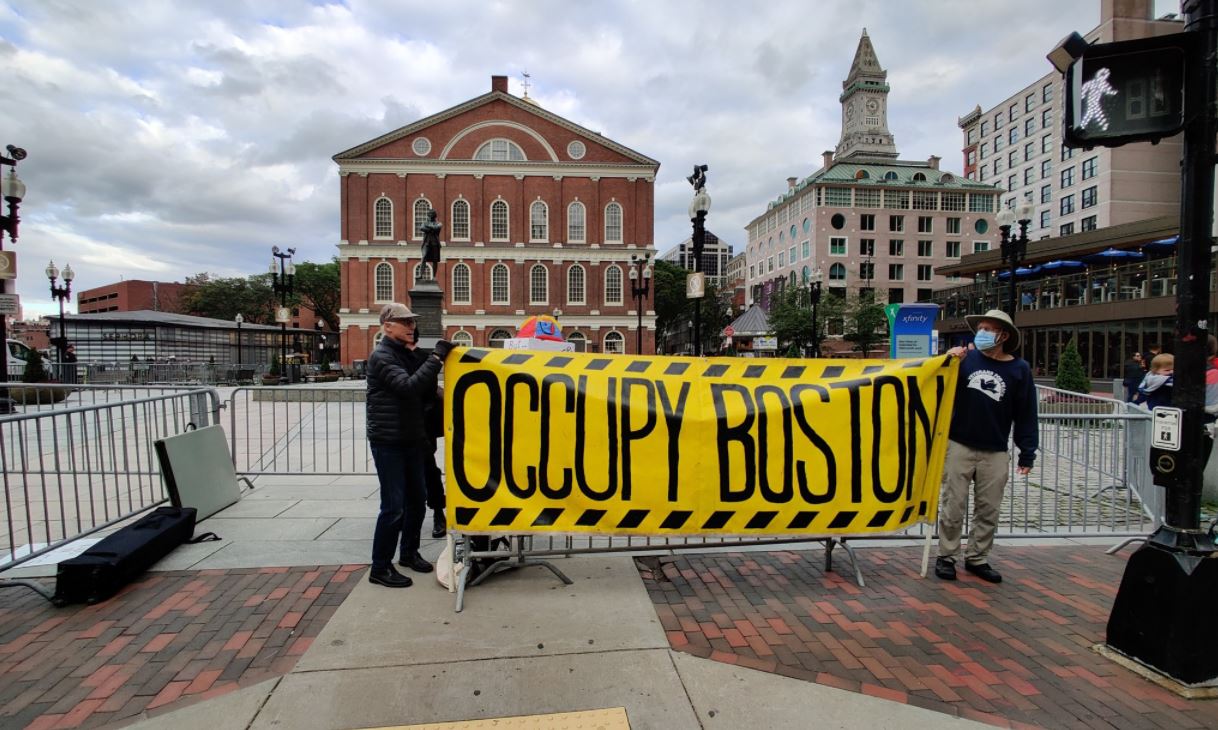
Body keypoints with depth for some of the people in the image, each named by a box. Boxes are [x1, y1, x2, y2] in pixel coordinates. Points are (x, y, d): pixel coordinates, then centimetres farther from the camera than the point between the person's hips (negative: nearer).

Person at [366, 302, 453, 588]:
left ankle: (409, 553, 31)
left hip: (410, 439, 8)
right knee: (394, 506, -4)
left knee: (417, 499, 14)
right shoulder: (381, 356, -12)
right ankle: (380, 568, 10)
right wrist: (436, 358, -26)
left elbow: (423, 395, 15)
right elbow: (408, 386, -27)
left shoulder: (408, 355, 13)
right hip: (388, 442, -8)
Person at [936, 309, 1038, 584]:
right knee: (953, 507, 5)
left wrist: (1027, 453, 0)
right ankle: (947, 557, 18)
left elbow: (1026, 415, 3)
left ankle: (977, 558, 27)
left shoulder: (1019, 369, 2)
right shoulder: (966, 358, -2)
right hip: (959, 446, -1)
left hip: (996, 453, 2)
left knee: (988, 510, 12)